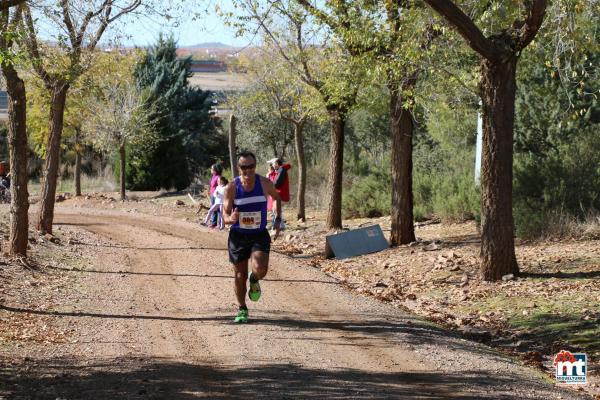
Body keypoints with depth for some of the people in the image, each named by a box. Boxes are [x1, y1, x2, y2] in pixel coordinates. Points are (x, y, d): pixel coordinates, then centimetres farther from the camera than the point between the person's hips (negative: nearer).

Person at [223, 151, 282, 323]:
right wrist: (231, 219, -34)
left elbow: (276, 197, 14)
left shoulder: (264, 183, -8)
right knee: (239, 275, 6)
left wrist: (278, 219, 8)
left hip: (259, 235, 0)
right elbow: (225, 214, -11)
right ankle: (242, 310, 27)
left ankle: (254, 281, 15)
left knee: (260, 269, -23)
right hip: (238, 235, 0)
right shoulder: (232, 187, -12)